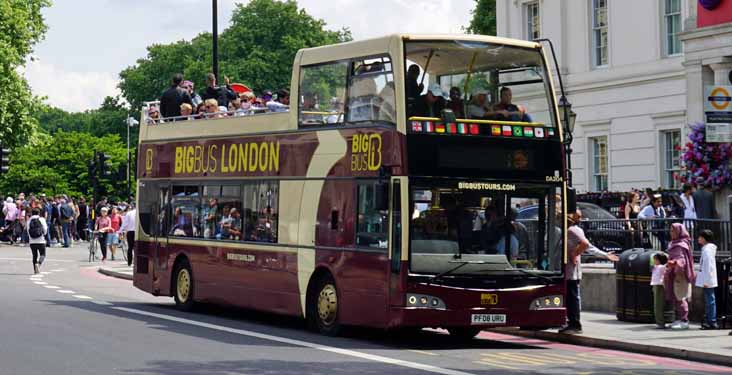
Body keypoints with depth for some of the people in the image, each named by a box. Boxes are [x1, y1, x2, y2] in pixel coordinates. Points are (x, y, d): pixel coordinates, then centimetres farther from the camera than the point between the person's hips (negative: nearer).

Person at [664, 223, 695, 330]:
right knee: (675, 297, 12)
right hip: (674, 274, 10)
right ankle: (679, 319, 18)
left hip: (680, 274, -10)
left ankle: (684, 321, -6)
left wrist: (674, 263, -45)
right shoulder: (674, 244, 14)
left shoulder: (681, 245, -14)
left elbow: (682, 260, -25)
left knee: (680, 297, -8)